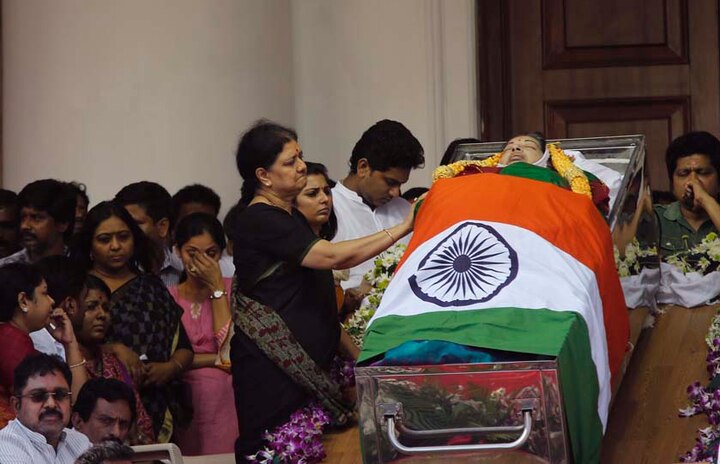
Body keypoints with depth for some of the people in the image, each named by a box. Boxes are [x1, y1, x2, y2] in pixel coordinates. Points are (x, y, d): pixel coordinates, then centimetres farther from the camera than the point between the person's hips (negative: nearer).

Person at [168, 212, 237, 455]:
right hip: (185, 398, 1)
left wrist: (216, 287, -5)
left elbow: (230, 348, -9)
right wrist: (216, 359, -9)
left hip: (226, 397, -1)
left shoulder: (234, 289, 5)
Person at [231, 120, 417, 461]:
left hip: (304, 361, 9)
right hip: (270, 366, -9)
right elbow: (330, 256, -22)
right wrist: (401, 229, -20)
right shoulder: (260, 221, -13)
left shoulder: (291, 216, 18)